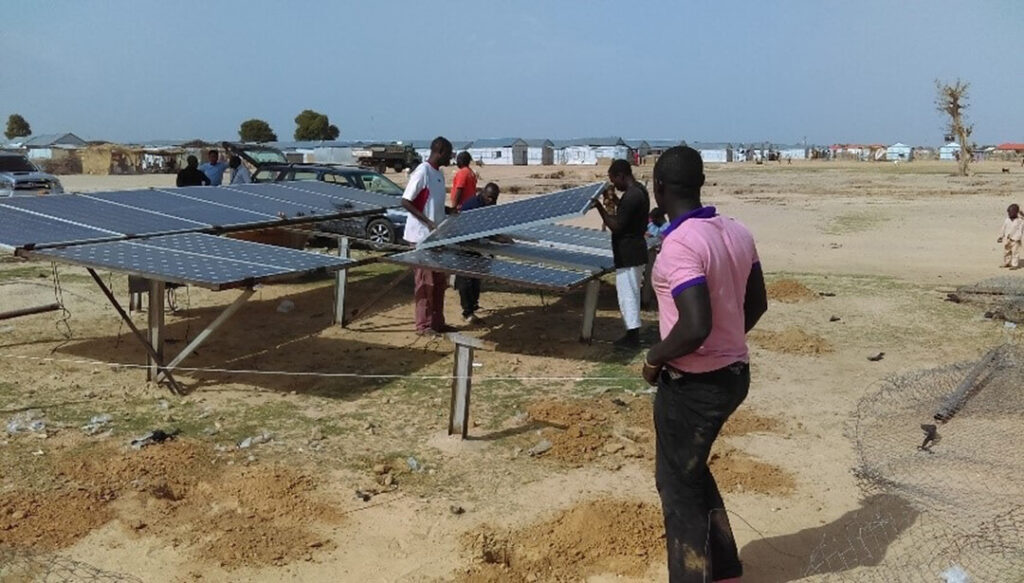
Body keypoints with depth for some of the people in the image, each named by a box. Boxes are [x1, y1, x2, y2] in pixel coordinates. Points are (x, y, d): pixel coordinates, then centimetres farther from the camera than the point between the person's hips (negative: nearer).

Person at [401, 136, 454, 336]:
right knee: (426, 282, -3)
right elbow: (405, 202, -18)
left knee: (439, 281, 13)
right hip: (422, 236, -9)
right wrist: (428, 222, -23)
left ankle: (437, 321, 22)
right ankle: (423, 325, 5)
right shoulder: (422, 172, -15)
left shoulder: (439, 174, 12)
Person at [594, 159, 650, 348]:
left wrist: (599, 207, -15)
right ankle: (633, 333, 24)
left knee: (627, 292, -2)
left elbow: (616, 227, -20)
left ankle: (632, 336, 4)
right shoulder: (640, 190, 11)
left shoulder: (631, 196, -21)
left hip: (628, 253, -10)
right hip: (636, 249, 10)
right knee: (631, 292, 16)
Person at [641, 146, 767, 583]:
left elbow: (696, 326, -32)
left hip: (693, 385, -8)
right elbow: (757, 303, 12)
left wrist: (654, 358, -14)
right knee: (692, 471, 26)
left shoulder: (679, 245, -24)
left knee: (678, 485, 12)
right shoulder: (737, 232, 1)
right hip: (734, 374, 8)